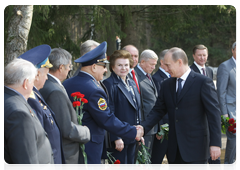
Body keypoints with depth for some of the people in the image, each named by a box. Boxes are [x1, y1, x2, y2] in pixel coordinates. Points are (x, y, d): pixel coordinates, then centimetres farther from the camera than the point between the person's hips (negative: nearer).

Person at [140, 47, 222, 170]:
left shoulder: (203, 82, -6)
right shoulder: (166, 85, 12)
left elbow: (214, 113, -8)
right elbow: (158, 111, 12)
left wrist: (215, 143, -14)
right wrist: (143, 128, -5)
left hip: (195, 148, -5)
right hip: (174, 150, 6)